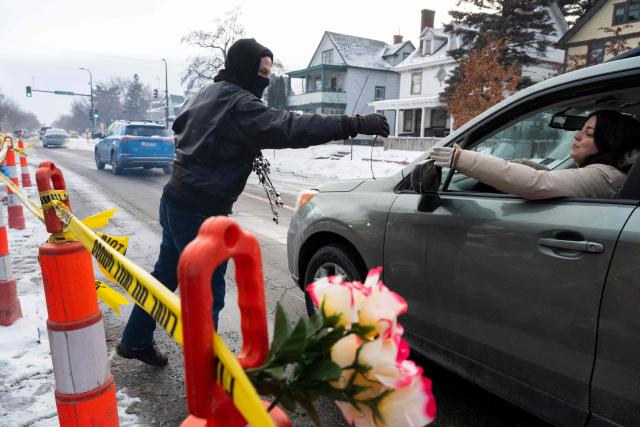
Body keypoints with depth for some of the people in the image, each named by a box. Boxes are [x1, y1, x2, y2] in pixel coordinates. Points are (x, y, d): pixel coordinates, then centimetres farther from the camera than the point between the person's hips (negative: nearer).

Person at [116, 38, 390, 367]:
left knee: (166, 275, 23)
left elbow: (180, 126, 27)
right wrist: (353, 124, -34)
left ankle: (135, 341, 40)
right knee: (207, 293, 0)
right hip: (201, 213, -10)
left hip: (176, 201, 10)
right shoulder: (237, 102, -18)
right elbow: (287, 127, -31)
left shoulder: (208, 94, 13)